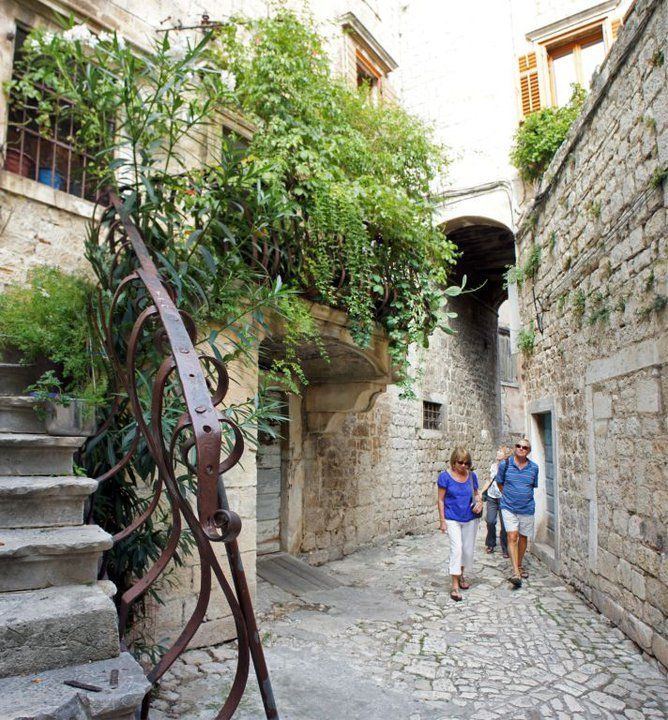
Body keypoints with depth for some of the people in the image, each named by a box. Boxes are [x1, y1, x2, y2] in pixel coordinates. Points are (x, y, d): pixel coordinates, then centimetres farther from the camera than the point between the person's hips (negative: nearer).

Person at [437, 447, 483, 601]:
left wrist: (479, 501, -8)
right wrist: (442, 521, -10)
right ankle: (455, 586, -7)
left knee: (468, 550, 13)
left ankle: (461, 575, 37)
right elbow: (441, 500, -8)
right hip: (452, 519, -4)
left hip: (470, 519, 4)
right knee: (456, 549, -13)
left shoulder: (472, 476, -1)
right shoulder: (445, 476, -12)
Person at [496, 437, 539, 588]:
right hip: (509, 507, -2)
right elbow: (500, 483, 8)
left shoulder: (534, 467, -1)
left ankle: (520, 566, 34)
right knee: (512, 536, -14)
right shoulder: (505, 464, -6)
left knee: (523, 537, 14)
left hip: (527, 508, 3)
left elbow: (533, 486, 14)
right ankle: (515, 572, -15)